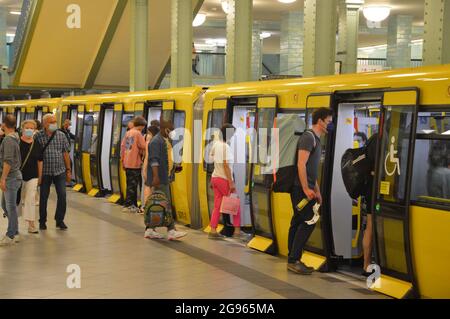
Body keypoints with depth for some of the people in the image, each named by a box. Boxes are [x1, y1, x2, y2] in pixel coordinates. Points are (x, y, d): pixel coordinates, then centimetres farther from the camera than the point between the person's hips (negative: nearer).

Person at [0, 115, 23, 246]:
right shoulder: (15, 138, 13)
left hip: (11, 177, -10)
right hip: (14, 175, 10)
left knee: (11, 207, -3)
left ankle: (11, 236, 3)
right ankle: (14, 233, 21)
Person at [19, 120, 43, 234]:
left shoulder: (37, 145, 4)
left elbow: (40, 161, 10)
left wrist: (40, 176, 8)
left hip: (32, 176, 1)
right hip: (19, 175, -1)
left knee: (31, 199, -3)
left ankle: (31, 225, 0)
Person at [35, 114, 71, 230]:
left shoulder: (61, 135, 2)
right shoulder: (38, 136, -5)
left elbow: (65, 153, 5)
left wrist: (68, 170, 4)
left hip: (60, 171, 1)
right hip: (45, 172, -1)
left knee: (62, 195, -4)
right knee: (43, 197, 7)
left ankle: (60, 220, 10)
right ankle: (42, 221, 21)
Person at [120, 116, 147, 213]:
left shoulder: (127, 133, 10)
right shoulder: (138, 134, -11)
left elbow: (122, 146, 13)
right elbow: (144, 147, -14)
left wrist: (122, 160, 19)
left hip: (127, 163, 8)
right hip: (135, 164, -8)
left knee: (131, 185, 13)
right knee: (133, 185, -3)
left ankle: (133, 205, 18)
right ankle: (127, 205, -3)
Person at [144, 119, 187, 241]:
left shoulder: (166, 141, 17)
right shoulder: (156, 141, -14)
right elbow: (154, 160, -22)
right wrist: (156, 176, -28)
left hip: (165, 178, 10)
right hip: (159, 179, -10)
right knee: (166, 204, -10)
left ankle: (150, 230, 16)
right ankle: (171, 231, -10)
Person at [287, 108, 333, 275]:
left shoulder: (316, 139, 20)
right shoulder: (308, 137, -12)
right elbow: (301, 164, -20)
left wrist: (317, 191, 23)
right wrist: (306, 189, -22)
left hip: (305, 188, 10)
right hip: (301, 188, -10)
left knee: (298, 223, 10)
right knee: (308, 223, -11)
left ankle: (293, 260, 13)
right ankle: (294, 260, -8)